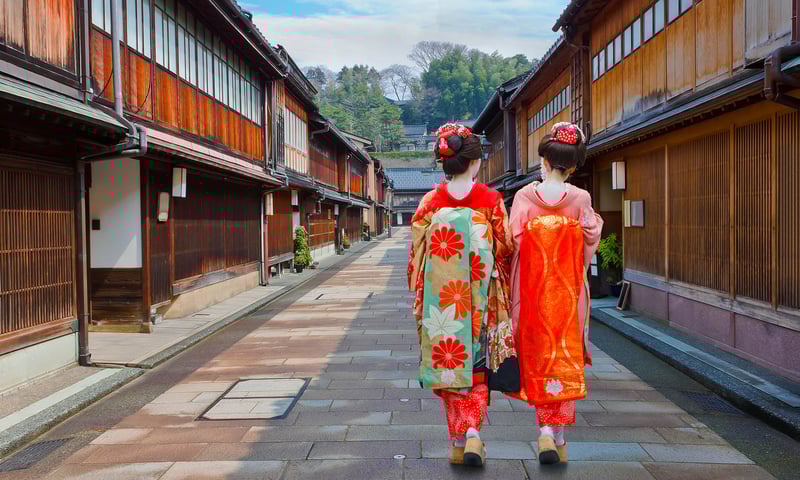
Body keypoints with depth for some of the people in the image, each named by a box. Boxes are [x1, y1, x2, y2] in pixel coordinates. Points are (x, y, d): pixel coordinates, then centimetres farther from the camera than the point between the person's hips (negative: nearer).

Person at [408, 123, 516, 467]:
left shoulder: (430, 202, -2)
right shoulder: (491, 200, -5)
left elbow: (416, 255, -1)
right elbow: (505, 249, -3)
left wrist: (419, 301, 10)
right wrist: (503, 294, 14)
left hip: (441, 300, 1)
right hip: (480, 299, -1)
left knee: (449, 364, 12)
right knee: (477, 367, 13)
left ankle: (457, 442, 18)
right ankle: (473, 432, -4)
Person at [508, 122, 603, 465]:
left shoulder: (524, 196, -6)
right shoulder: (581, 199, -6)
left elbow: (514, 244, -5)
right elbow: (590, 247, 0)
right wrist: (597, 224, 20)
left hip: (532, 290, 0)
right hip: (568, 292, 0)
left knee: (537, 359, 13)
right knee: (566, 360, 8)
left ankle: (546, 430, 17)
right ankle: (556, 435, 5)